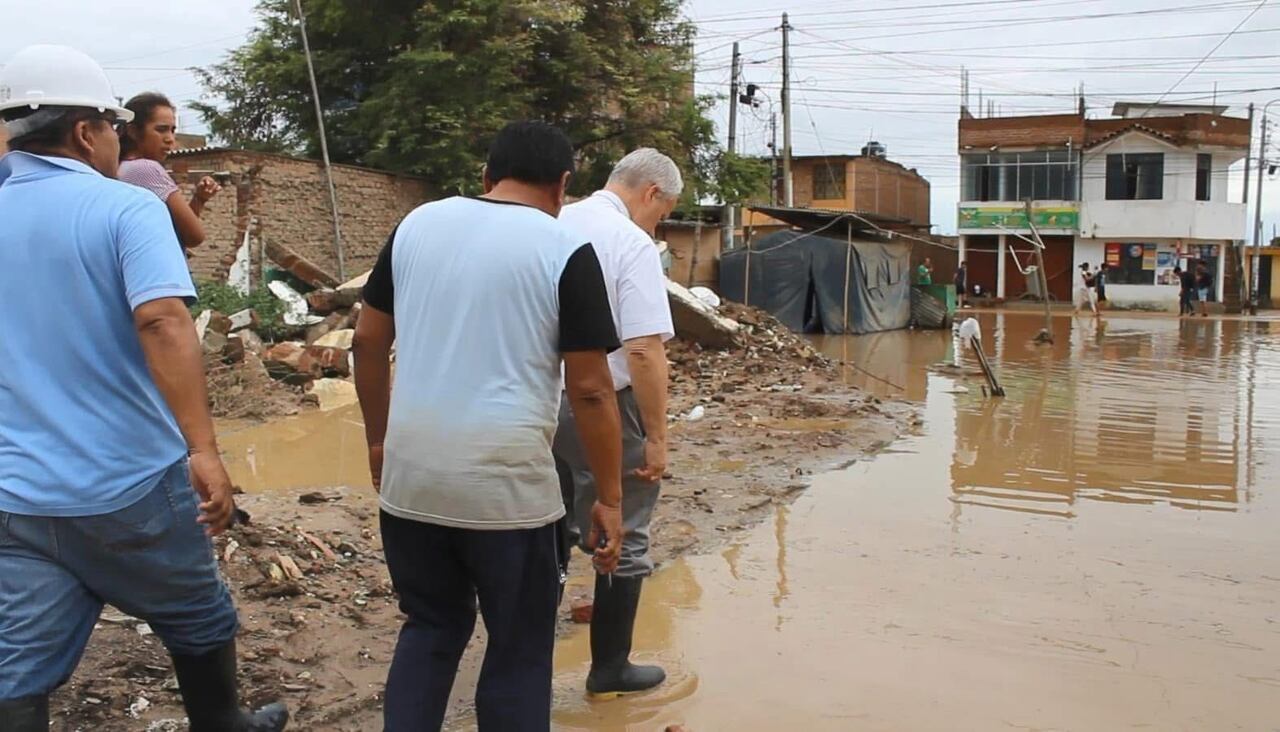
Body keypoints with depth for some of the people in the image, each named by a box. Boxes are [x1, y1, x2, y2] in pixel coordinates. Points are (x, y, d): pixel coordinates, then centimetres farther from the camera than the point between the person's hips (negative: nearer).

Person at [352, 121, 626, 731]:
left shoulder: (417, 223, 7)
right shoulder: (566, 251, -7)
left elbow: (368, 342, 11)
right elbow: (590, 390, -9)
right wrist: (609, 499, -2)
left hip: (410, 475, 5)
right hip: (506, 484, -4)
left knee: (430, 628, 22)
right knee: (518, 649, 12)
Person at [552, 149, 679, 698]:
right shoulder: (633, 245, -15)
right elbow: (645, 351, -22)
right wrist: (656, 437, -15)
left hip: (542, 403, 7)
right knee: (622, 540, 9)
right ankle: (610, 669, 21)